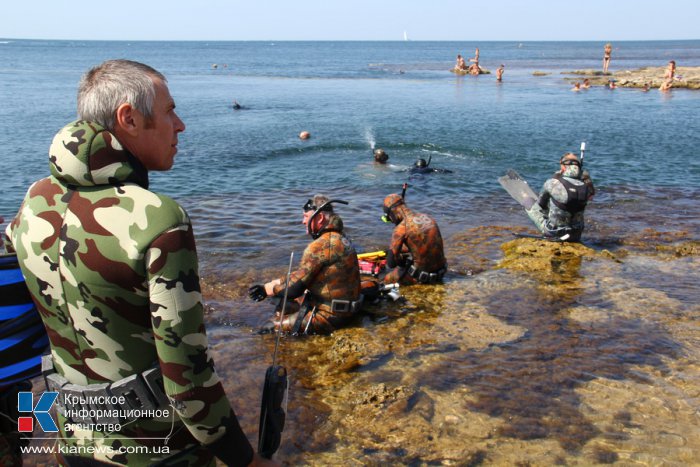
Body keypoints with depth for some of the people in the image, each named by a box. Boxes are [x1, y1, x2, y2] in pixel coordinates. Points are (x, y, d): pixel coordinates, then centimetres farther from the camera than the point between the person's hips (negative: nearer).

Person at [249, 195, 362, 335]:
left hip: (331, 316, -10)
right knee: (285, 304, 23)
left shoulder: (320, 246, -22)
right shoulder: (340, 238, 10)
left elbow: (294, 285, -19)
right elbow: (303, 276, 13)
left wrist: (266, 289, -4)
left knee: (268, 329, -9)